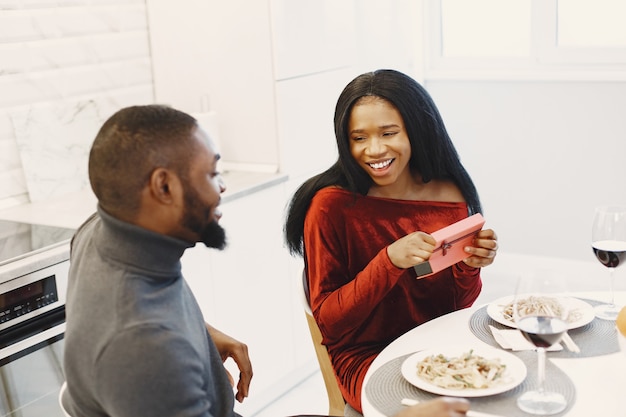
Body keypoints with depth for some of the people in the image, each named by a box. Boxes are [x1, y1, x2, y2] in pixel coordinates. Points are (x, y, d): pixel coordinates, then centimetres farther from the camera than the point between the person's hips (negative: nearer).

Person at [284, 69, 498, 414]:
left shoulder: (449, 195, -2)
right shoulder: (331, 205, -14)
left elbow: (454, 308, 5)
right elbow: (327, 318, -12)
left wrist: (469, 266, -17)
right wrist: (389, 261, -26)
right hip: (366, 357, -4)